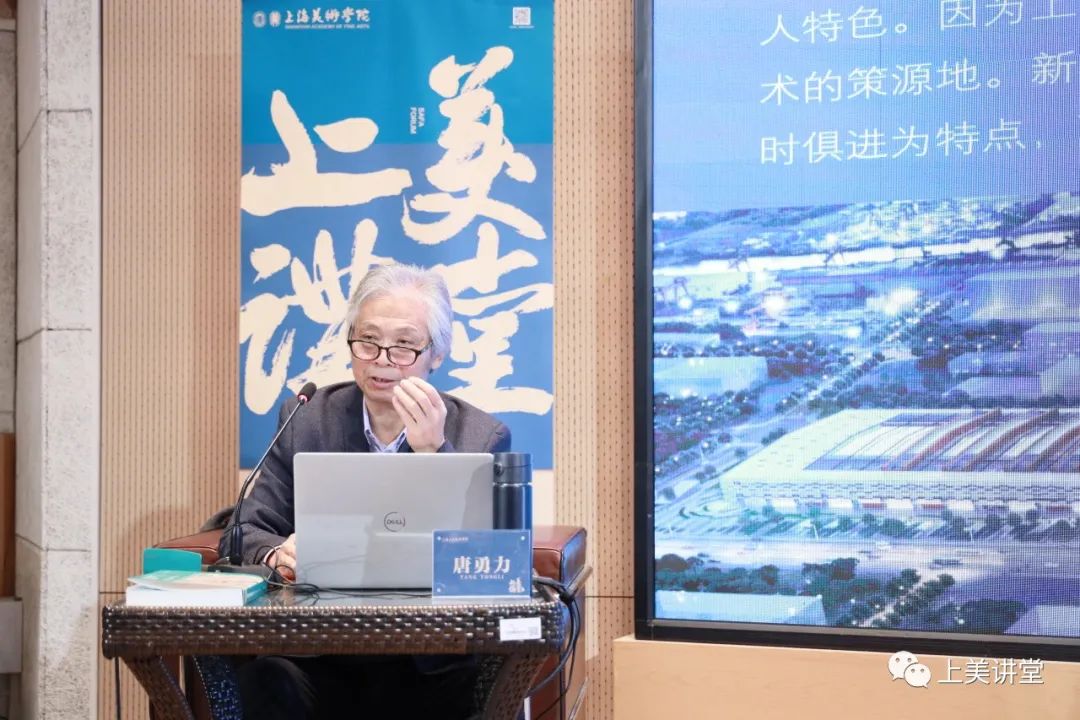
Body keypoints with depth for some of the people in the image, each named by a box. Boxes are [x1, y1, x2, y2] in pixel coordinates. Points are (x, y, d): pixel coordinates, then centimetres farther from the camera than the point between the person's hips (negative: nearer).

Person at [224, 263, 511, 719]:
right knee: (268, 678, -30)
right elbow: (246, 534, 7)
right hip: (319, 656, 1)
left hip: (427, 666, -1)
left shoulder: (481, 438, 2)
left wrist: (433, 452, -19)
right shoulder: (306, 421, 8)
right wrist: (279, 556, -17)